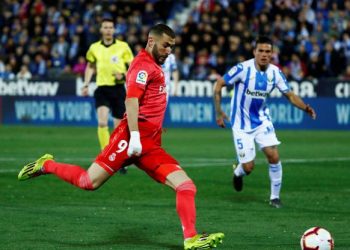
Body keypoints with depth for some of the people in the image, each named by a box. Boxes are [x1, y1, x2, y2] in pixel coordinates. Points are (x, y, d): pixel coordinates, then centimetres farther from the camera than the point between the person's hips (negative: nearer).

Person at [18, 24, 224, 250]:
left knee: (186, 186, -5)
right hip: (133, 138, -9)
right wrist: (135, 135, -26)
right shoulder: (144, 64, -5)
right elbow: (131, 100, -18)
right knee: (90, 182, -13)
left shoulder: (154, 67, 24)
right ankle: (46, 166, 12)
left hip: (150, 146, 9)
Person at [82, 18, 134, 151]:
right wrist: (86, 85, 14)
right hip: (102, 89, 0)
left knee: (119, 126, 3)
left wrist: (123, 75, -14)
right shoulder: (94, 48, 7)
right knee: (102, 123, -18)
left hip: (118, 89, 0)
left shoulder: (123, 47, 1)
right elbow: (90, 67, 23)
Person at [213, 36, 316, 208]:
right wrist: (218, 112, -12)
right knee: (248, 167, -5)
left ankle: (275, 196, 6)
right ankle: (238, 172, 34)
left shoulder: (275, 72, -7)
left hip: (262, 121, 3)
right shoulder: (243, 68, -20)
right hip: (241, 124, -3)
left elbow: (290, 95, 0)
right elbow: (218, 85, -11)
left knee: (274, 156, -13)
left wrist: (305, 107, -19)